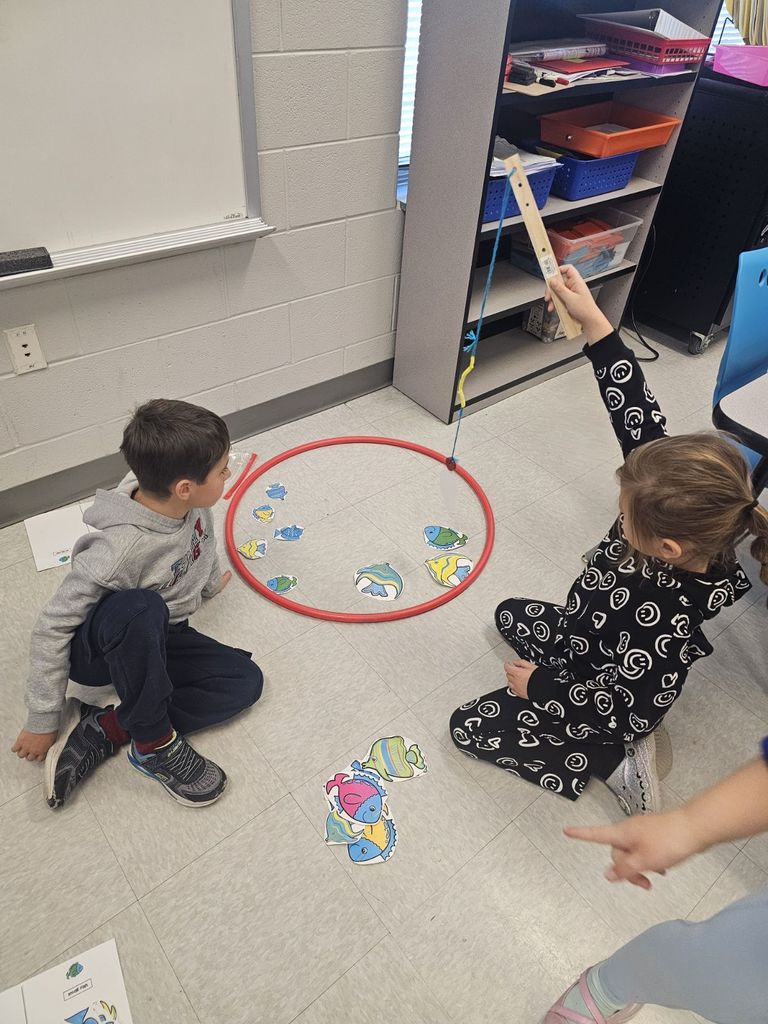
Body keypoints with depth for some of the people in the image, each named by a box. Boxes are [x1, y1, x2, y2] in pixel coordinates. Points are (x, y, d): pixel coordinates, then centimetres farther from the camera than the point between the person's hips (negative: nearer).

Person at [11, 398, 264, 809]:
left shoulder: (184, 503, -17)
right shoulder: (121, 550, -35)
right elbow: (53, 627, -24)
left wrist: (211, 580, 27)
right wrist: (43, 722, -15)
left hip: (152, 642, 7)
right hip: (96, 649, -7)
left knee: (245, 681, -11)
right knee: (141, 607, -40)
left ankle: (101, 731, -9)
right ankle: (154, 744, -19)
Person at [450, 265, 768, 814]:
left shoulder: (666, 616, -43)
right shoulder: (681, 511, -26)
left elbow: (620, 705, -29)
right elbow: (638, 415, -27)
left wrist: (537, 684, -16)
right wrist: (592, 320, -32)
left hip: (607, 712, -7)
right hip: (590, 646, 7)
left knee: (468, 727, -1)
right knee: (511, 614, 25)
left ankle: (611, 761, 5)